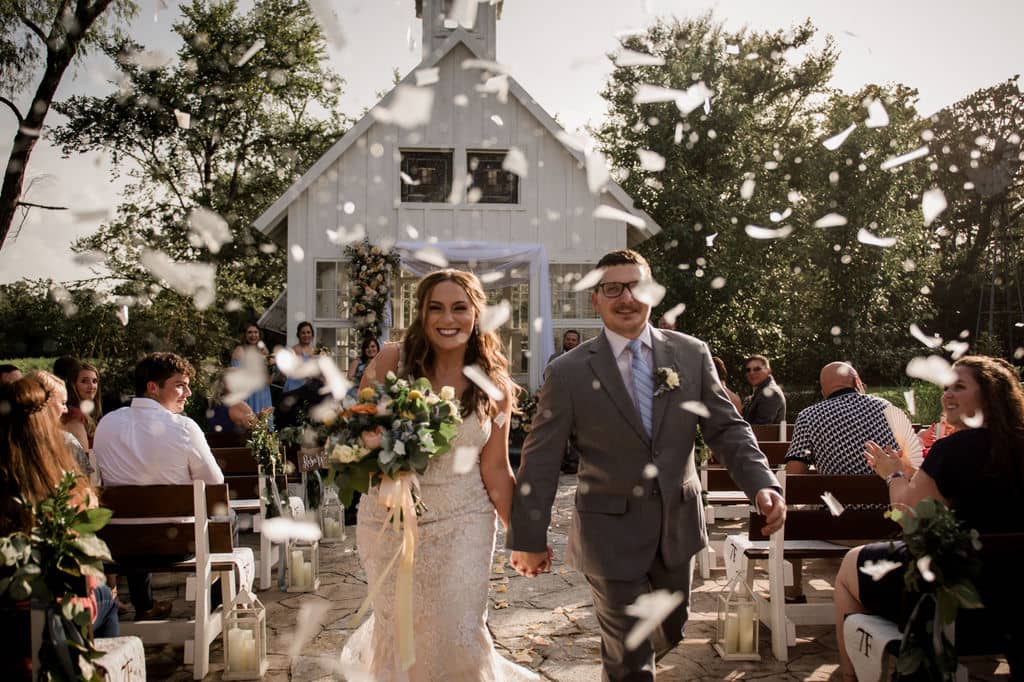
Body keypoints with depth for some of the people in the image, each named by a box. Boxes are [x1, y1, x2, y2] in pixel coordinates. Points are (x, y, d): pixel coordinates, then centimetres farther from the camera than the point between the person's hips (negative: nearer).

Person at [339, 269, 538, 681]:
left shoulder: (495, 385, -4)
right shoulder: (391, 362, -9)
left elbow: (495, 471, 1)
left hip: (463, 522, 1)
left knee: (458, 632, 0)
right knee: (399, 629, 11)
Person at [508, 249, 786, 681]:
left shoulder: (692, 354, -1)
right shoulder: (568, 372, -9)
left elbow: (727, 428, -1)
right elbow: (540, 460, -6)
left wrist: (761, 483, -17)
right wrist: (529, 536, -4)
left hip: (679, 523, 4)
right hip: (611, 531, -4)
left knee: (669, 631, 24)